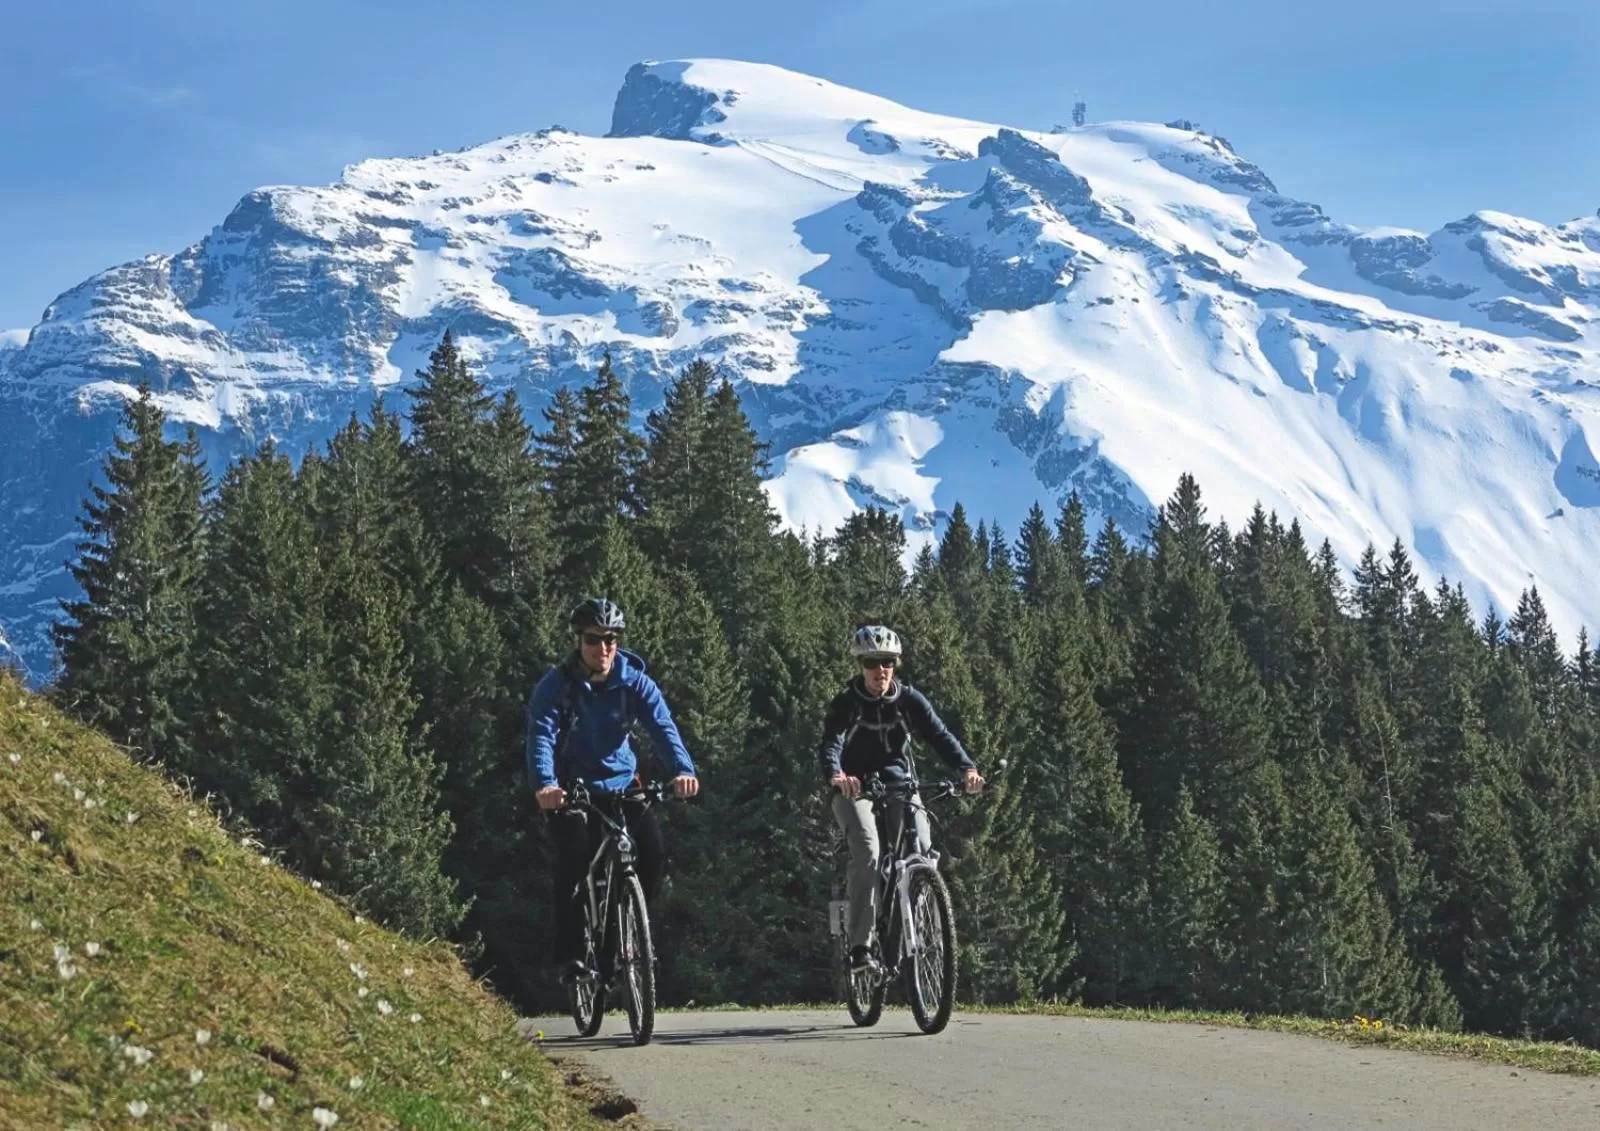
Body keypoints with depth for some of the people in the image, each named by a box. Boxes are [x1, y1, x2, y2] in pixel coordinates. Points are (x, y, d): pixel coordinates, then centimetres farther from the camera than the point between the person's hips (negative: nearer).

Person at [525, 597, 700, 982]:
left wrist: (684, 769, -40)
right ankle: (570, 954, -16)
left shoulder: (635, 682, -6)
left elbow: (663, 726, -20)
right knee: (574, 860, -26)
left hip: (621, 784, 3)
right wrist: (544, 784, -47)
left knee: (653, 852, -18)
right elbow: (541, 736, -27)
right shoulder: (555, 686, -13)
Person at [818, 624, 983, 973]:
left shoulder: (909, 699, -6)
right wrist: (835, 775, -52)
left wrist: (967, 768, -36)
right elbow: (831, 743, -29)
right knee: (868, 853, -27)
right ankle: (860, 947, -27)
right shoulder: (846, 703, -13)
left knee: (922, 851, -20)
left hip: (898, 782, 3)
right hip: (854, 786, -3)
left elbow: (940, 735, -17)